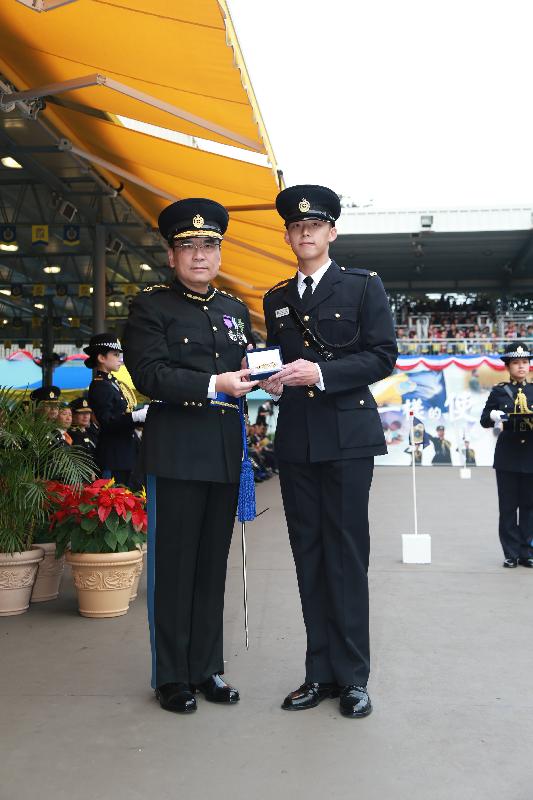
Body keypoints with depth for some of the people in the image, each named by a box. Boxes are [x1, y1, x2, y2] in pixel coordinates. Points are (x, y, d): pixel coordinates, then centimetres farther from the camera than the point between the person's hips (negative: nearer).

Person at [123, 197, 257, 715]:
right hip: (175, 453, -5)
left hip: (226, 453, 5)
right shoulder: (151, 306, 0)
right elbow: (149, 375, -12)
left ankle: (207, 668, 24)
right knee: (173, 566, 2)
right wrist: (213, 385, -19)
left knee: (213, 565, 12)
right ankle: (171, 677, 15)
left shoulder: (236, 310, 17)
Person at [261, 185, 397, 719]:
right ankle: (321, 672, 16)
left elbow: (383, 356, -4)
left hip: (347, 437, -4)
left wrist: (321, 372, -15)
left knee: (346, 555, -2)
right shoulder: (276, 300, 17)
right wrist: (273, 380, -1)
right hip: (295, 440, 4)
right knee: (309, 557, 7)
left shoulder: (363, 286, 3)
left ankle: (352, 676, 9)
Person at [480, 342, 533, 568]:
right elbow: (484, 420, 4)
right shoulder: (499, 392, 5)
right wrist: (494, 416, -17)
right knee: (508, 506, 1)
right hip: (507, 456, -2)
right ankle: (511, 553, 9)